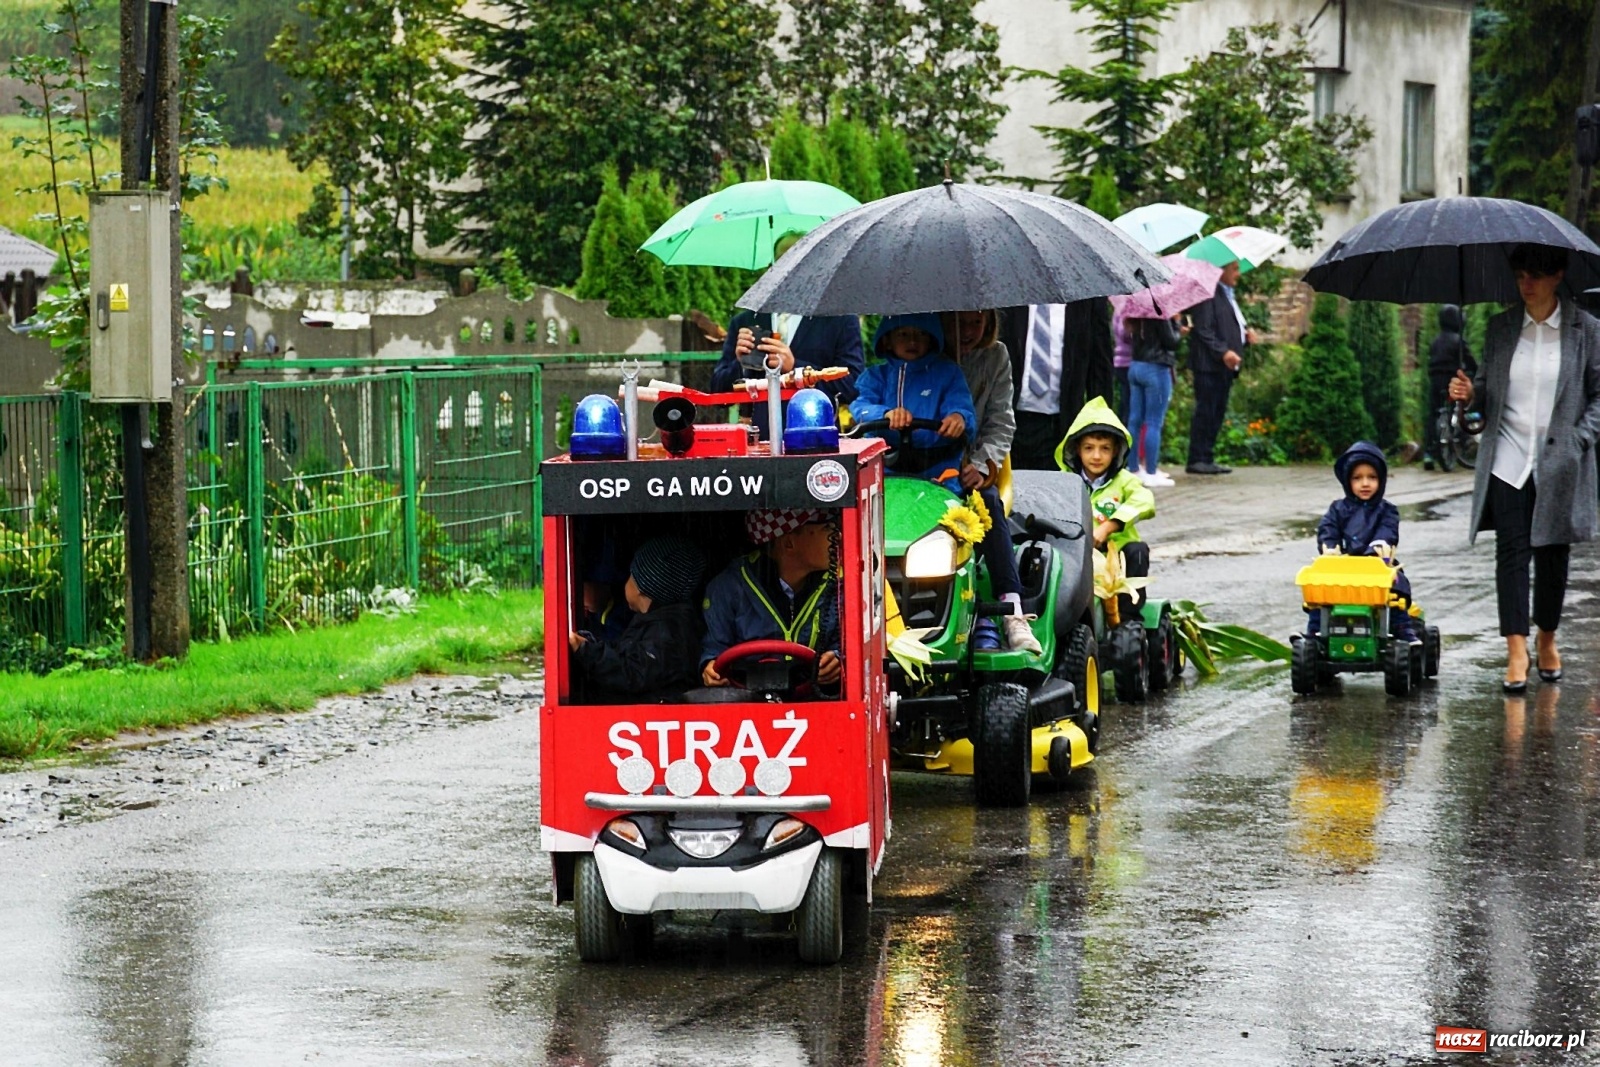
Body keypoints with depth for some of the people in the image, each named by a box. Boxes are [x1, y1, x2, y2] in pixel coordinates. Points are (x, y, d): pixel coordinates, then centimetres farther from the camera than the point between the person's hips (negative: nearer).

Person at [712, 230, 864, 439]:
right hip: (757, 441, 2)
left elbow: (852, 386, -2)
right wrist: (740, 365, -3)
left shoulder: (841, 321, 9)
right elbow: (718, 390, 17)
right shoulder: (744, 322, 18)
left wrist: (795, 367, -10)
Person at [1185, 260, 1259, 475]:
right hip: (1209, 363, -10)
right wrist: (1223, 352, -24)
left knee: (1218, 412, 9)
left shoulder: (1228, 296, 21)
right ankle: (1197, 460, -6)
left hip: (1225, 365, 10)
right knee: (1205, 411, -8)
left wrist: (1246, 334, 9)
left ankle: (1207, 458, 13)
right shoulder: (1209, 294, -11)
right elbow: (1203, 330, -17)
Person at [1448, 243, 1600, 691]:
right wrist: (1471, 392, -8)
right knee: (1512, 551, -7)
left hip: (1559, 463, -1)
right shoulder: (1501, 327, 7)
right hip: (1507, 459, 1)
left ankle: (1547, 639, 26)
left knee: (1553, 552, 7)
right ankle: (1516, 650, -9)